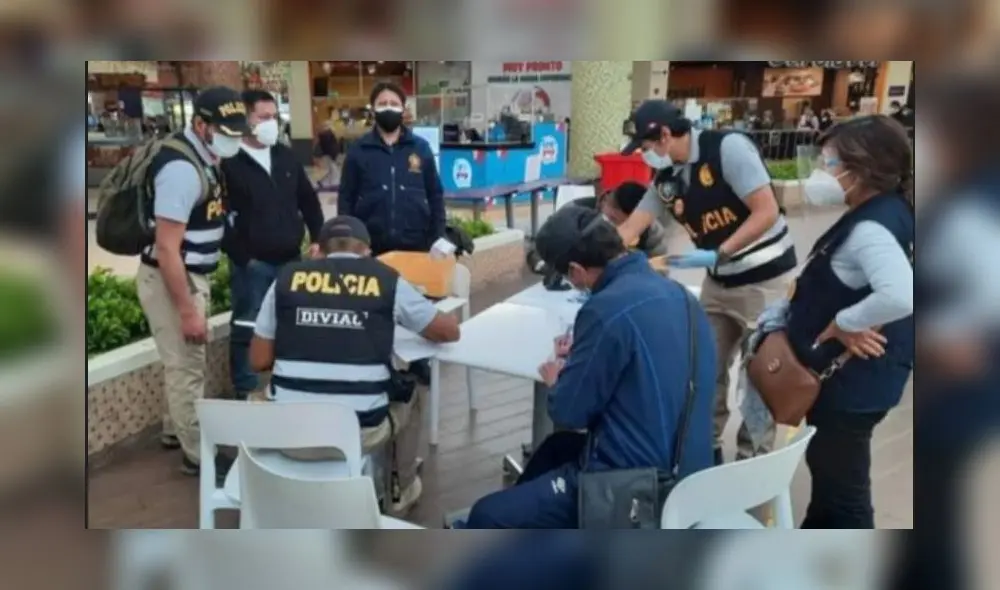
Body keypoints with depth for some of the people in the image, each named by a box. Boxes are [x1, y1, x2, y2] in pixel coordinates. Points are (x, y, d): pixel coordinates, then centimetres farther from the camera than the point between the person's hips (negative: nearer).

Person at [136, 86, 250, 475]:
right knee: (187, 366, 3)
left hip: (190, 275, 10)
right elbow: (167, 247, -26)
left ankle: (176, 430, 42)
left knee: (184, 361, 23)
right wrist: (187, 310, -24)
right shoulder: (181, 168, -25)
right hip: (169, 279, -10)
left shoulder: (203, 156, 5)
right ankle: (199, 454, 18)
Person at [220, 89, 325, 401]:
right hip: (252, 263, -6)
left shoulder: (286, 156, 11)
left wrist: (317, 238, 8)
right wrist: (241, 255, -13)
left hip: (290, 260, 6)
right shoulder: (229, 163, -8)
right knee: (247, 329, 2)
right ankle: (246, 392, 15)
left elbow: (309, 200, 18)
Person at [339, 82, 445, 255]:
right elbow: (346, 198, 4)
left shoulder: (421, 147, 4)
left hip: (416, 244, 1)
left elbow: (435, 196, 7)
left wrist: (438, 239, 2)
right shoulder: (358, 150, 3)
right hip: (371, 247, -1)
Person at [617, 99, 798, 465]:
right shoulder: (666, 179, 2)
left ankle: (753, 461, 20)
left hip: (764, 277, -7)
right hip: (719, 281, 7)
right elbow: (629, 230, 3)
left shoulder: (728, 147, -19)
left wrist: (717, 255, -26)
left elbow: (767, 212, -22)